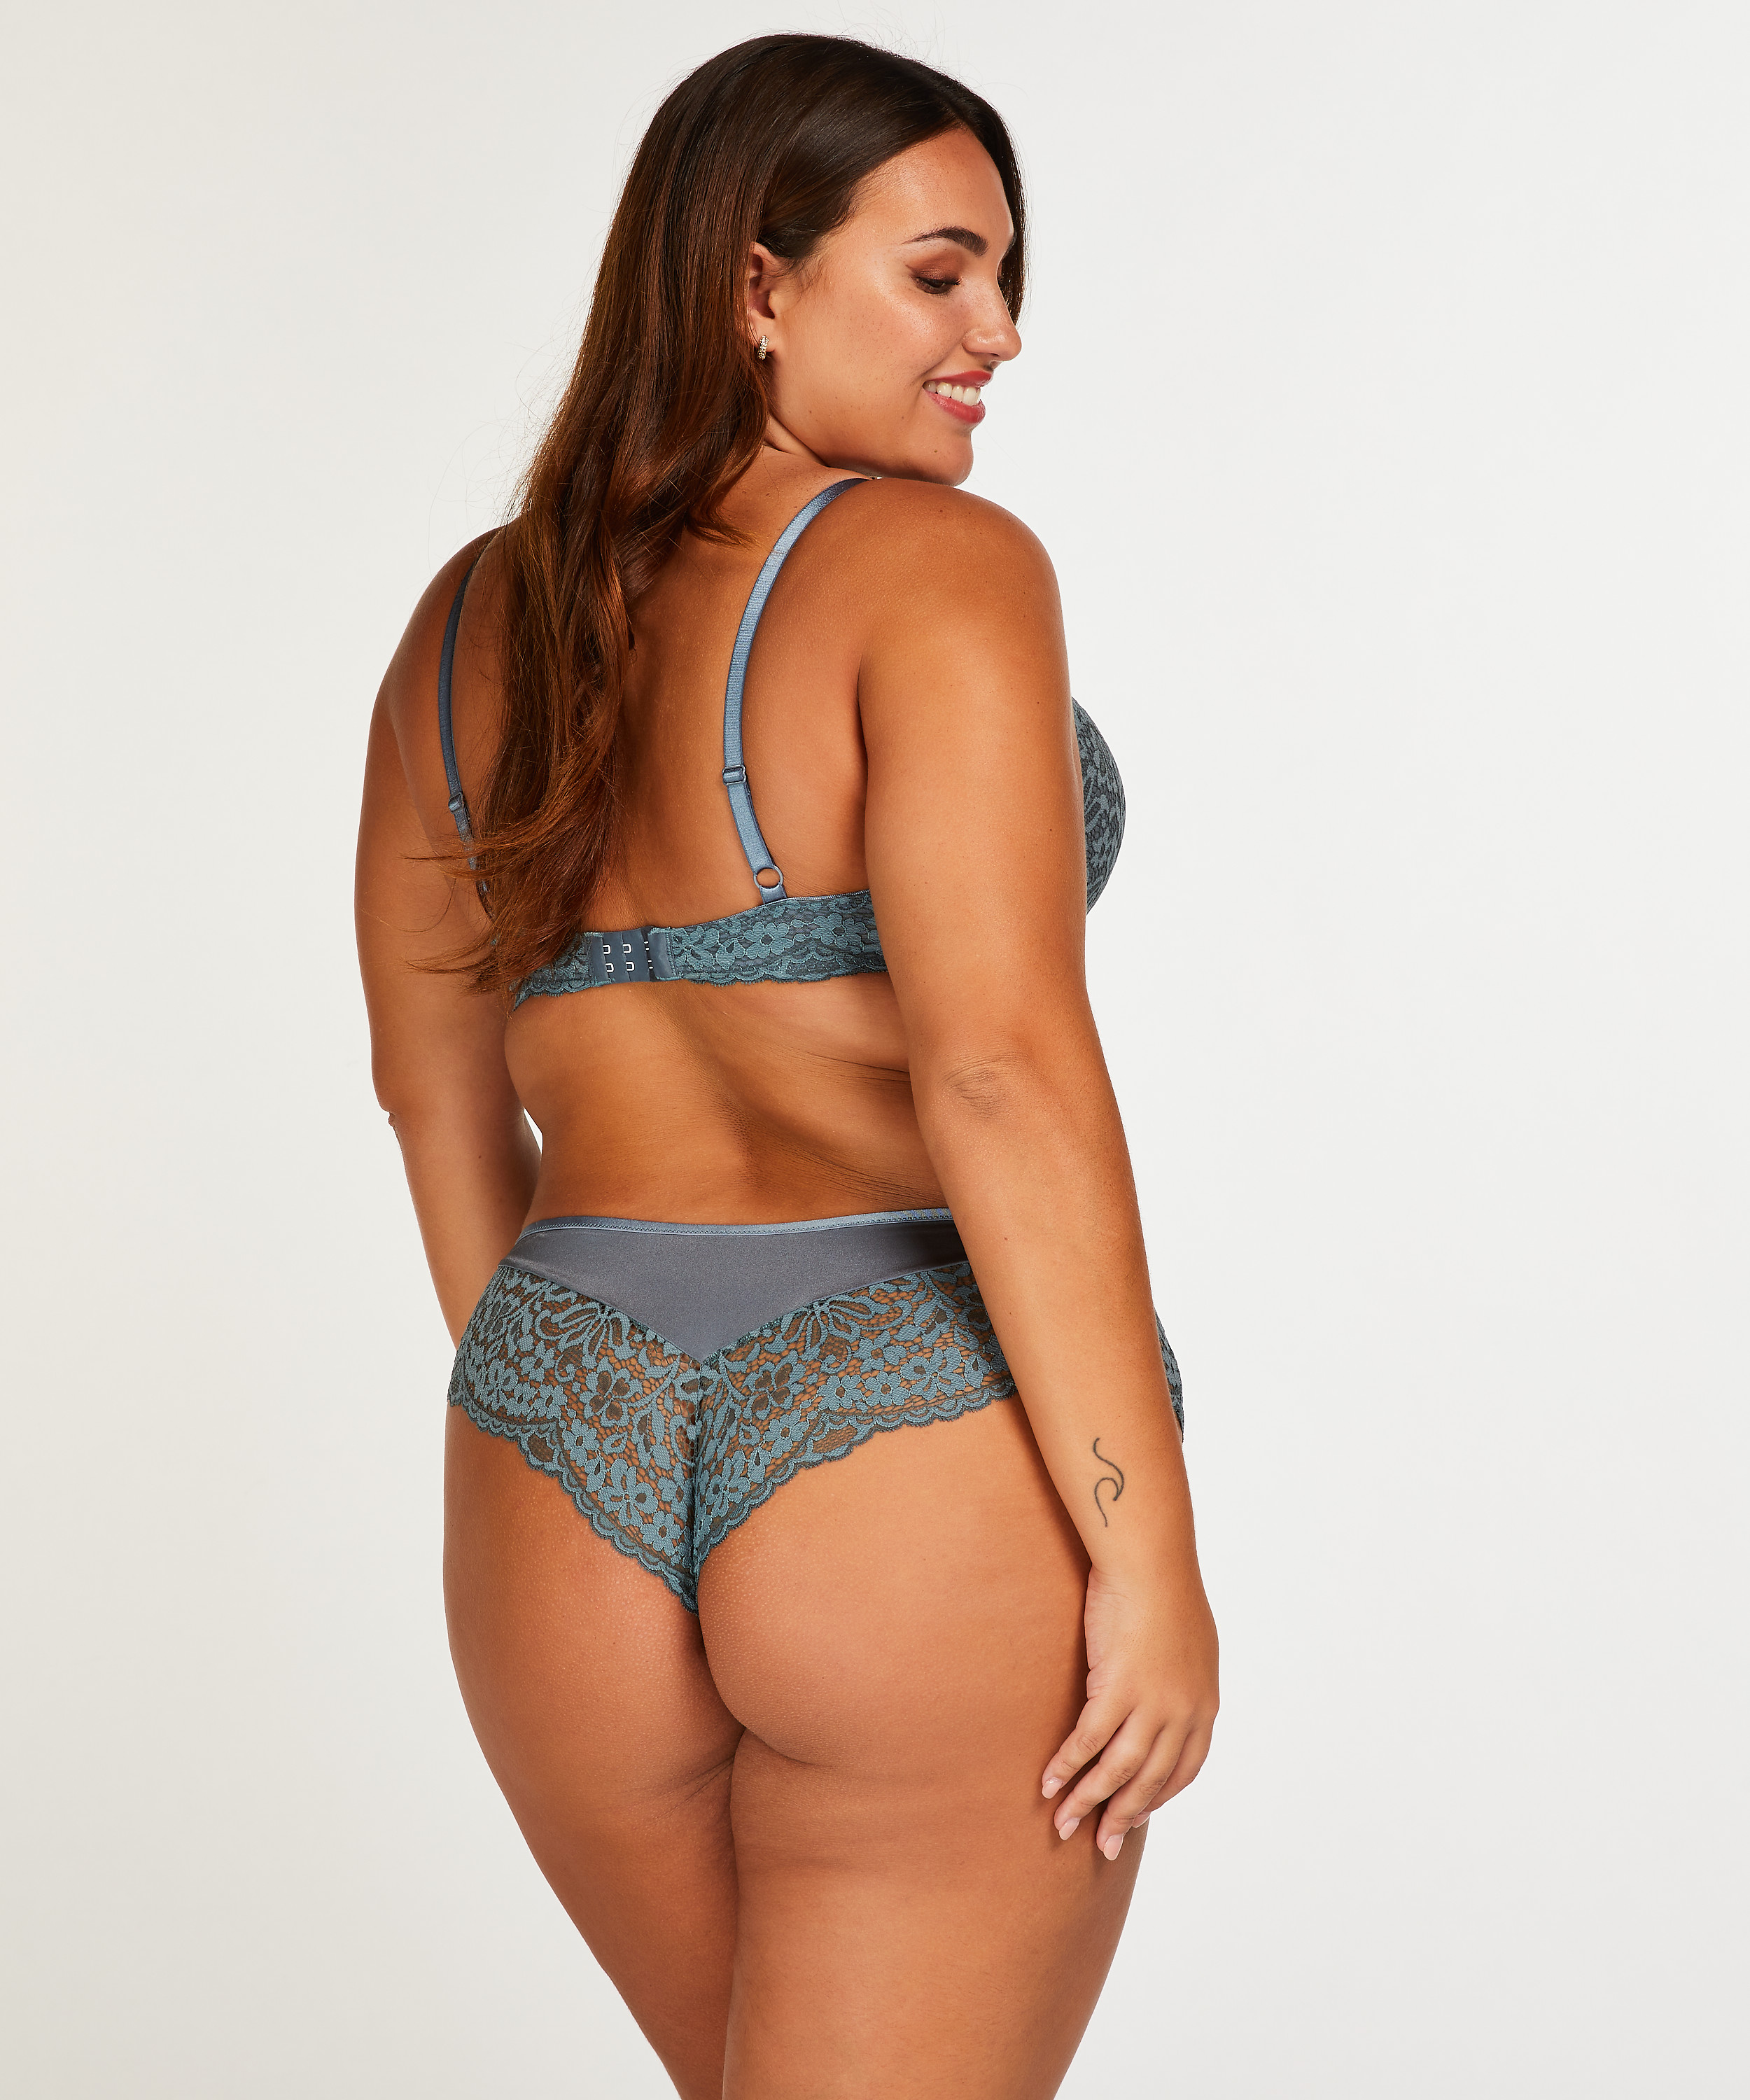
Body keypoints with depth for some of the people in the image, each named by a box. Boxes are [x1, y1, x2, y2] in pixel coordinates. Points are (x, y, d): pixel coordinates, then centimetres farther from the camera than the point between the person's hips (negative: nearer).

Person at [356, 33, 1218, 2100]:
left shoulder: (472, 624, 12)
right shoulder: (931, 566, -8)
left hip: (569, 1479, 7)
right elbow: (999, 1067, -18)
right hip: (932, 1458, -6)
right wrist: (1148, 1545, -14)